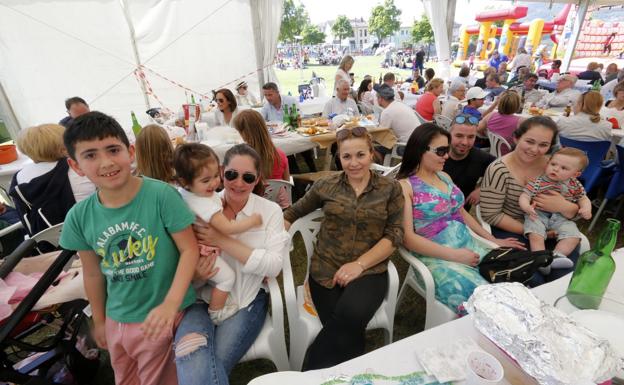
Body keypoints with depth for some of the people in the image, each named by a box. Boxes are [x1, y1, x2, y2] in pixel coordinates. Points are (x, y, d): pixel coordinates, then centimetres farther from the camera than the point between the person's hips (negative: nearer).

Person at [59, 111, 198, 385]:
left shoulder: (161, 194, -23)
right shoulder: (78, 217, -8)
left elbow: (189, 250, -19)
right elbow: (93, 274, 4)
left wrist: (170, 304, -28)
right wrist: (99, 321, 15)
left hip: (163, 314, -4)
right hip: (117, 320, 5)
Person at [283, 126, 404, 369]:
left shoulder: (390, 189, 5)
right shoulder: (326, 186, 6)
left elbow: (395, 234, -1)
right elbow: (292, 214, 14)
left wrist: (360, 264, -14)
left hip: (369, 270, 0)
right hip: (326, 270, 1)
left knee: (351, 315, -28)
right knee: (346, 331, -22)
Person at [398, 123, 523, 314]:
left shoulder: (444, 177, 15)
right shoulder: (404, 186, -9)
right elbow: (407, 237, -16)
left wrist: (492, 239, 13)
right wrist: (454, 255, -17)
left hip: (469, 245, 7)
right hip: (437, 257, -7)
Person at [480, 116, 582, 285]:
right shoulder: (499, 170, -14)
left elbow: (577, 211, 3)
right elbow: (491, 215, -14)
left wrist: (563, 207, -20)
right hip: (509, 231, -4)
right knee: (535, 279, -22)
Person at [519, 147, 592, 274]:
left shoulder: (574, 185, 5)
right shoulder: (538, 181, -9)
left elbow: (583, 198, 20)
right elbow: (524, 196, -13)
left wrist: (586, 209, -2)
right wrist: (527, 207, -34)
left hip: (561, 218, 4)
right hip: (538, 215, -4)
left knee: (573, 236, -17)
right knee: (536, 235, -28)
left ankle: (558, 255, -17)